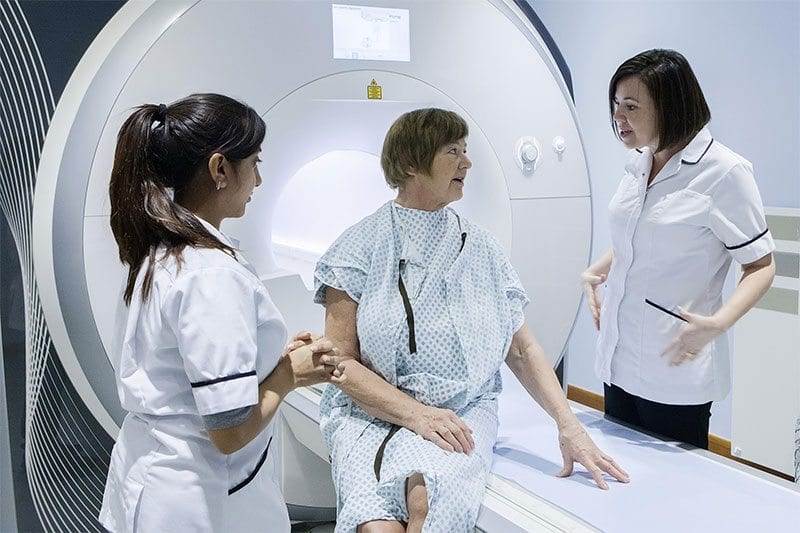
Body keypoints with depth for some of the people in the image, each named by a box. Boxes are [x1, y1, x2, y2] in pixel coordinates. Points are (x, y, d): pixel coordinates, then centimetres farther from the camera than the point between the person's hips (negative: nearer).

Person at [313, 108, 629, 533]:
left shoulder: (480, 247, 8)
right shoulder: (362, 245, -1)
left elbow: (522, 350, 8)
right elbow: (341, 361, -4)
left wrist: (568, 426, -5)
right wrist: (416, 413, -17)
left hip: (461, 413, 1)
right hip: (372, 414, -1)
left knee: (430, 497, -32)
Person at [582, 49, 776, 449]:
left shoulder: (724, 171, -14)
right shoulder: (638, 163, 6)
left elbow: (761, 265, -9)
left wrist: (717, 323, -25)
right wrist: (594, 273, 5)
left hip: (676, 367, -6)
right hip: (619, 358, 6)